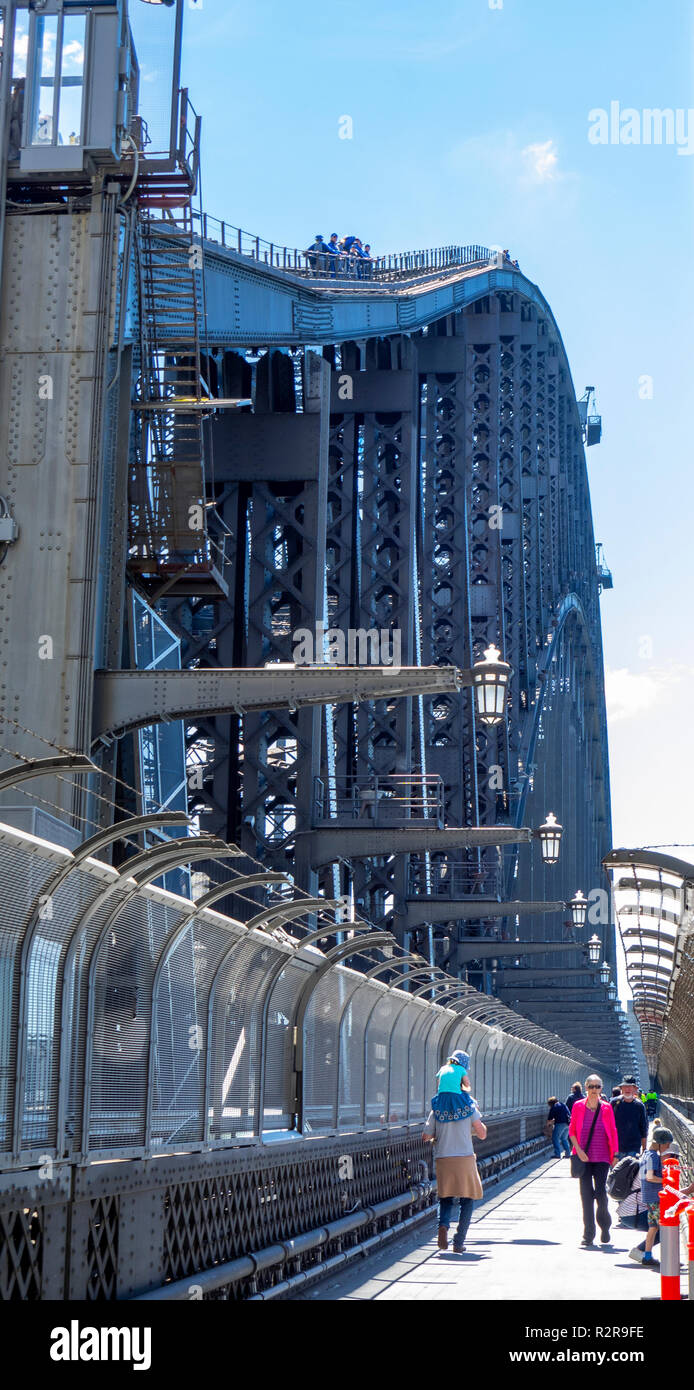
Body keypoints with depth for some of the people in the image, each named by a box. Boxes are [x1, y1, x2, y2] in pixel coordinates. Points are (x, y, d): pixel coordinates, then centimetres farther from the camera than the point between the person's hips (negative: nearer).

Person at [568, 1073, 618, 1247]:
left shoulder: (607, 1108, 1)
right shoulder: (578, 1106, 1)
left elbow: (613, 1132, 6)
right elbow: (572, 1130, 6)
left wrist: (615, 1154, 3)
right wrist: (578, 1149, -7)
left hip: (602, 1158, -1)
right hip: (584, 1157, 1)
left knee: (600, 1193, -8)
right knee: (586, 1195, 1)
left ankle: (605, 1226, 19)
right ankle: (588, 1235, 10)